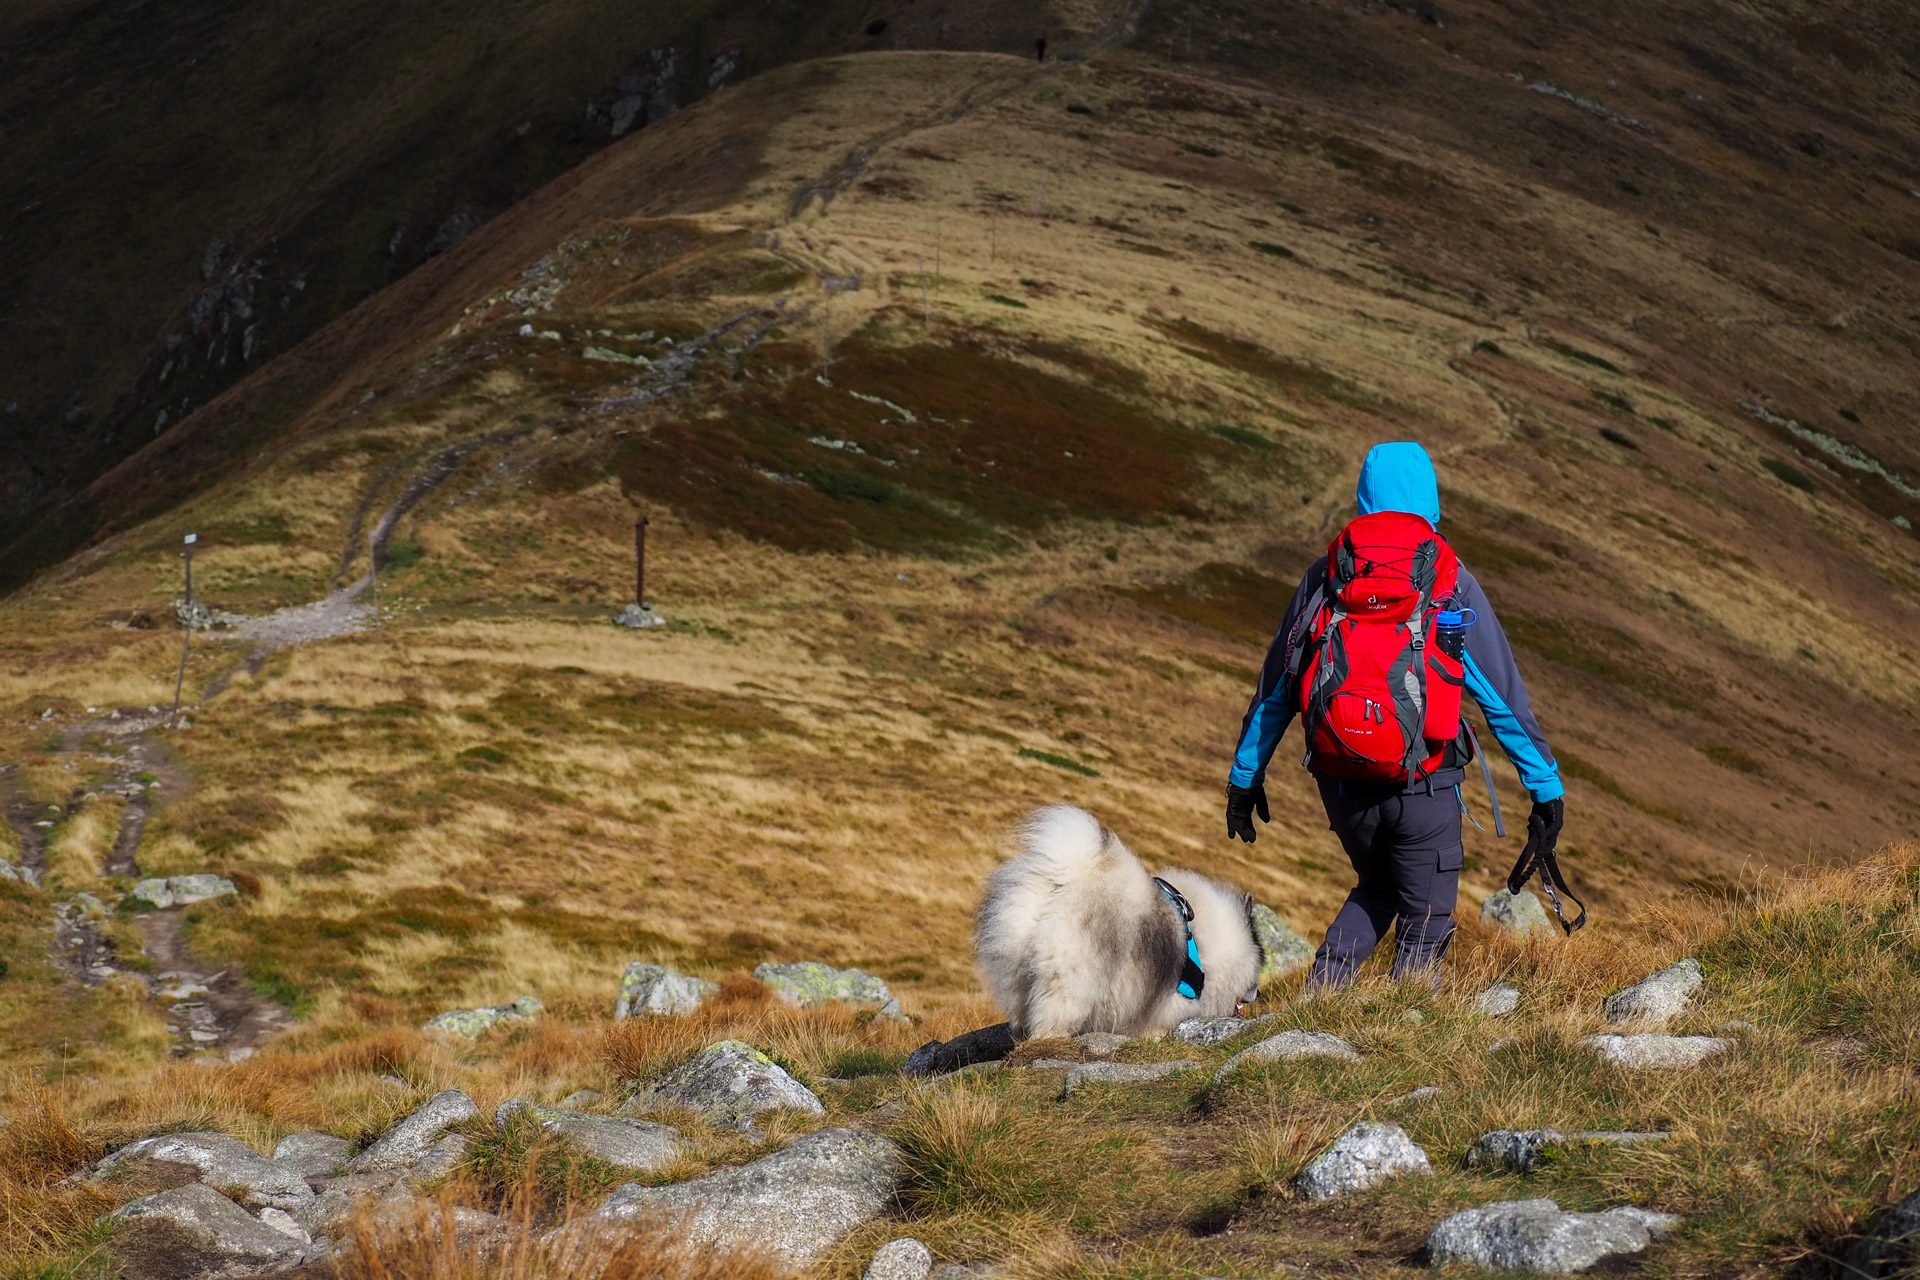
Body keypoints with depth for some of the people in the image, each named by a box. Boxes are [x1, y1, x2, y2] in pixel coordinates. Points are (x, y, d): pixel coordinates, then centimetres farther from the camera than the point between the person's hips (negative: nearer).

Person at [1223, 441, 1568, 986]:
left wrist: (1245, 777, 20)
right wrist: (1546, 788, 4)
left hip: (1341, 786, 3)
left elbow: (1275, 687, 11)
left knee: (1377, 890, 27)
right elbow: (1504, 695, -2)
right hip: (1423, 789, -3)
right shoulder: (1452, 583, -2)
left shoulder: (1324, 577, 5)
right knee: (1424, 925, 10)